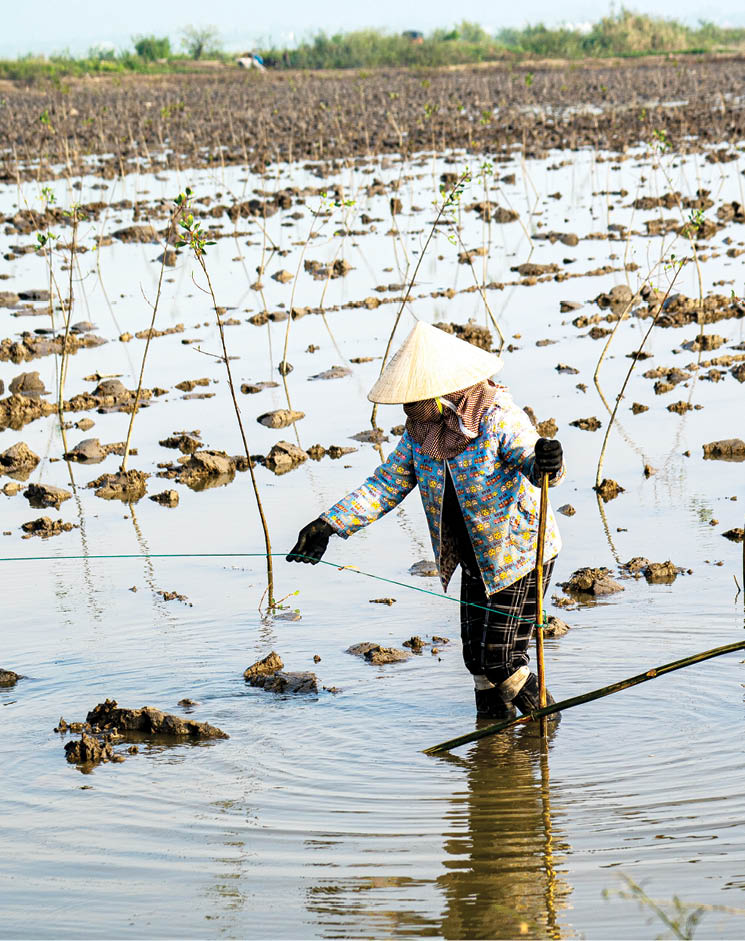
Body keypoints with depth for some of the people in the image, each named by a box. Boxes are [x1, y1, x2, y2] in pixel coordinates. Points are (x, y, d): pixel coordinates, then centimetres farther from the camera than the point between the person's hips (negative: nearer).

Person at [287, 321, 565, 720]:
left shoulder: (500, 419, -23)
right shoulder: (421, 430, -3)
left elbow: (532, 460, -37)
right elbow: (386, 485, 1)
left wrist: (546, 463, -64)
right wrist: (328, 525, -7)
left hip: (521, 556, -7)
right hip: (476, 561, 7)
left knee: (501, 658, -7)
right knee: (476, 656, 10)